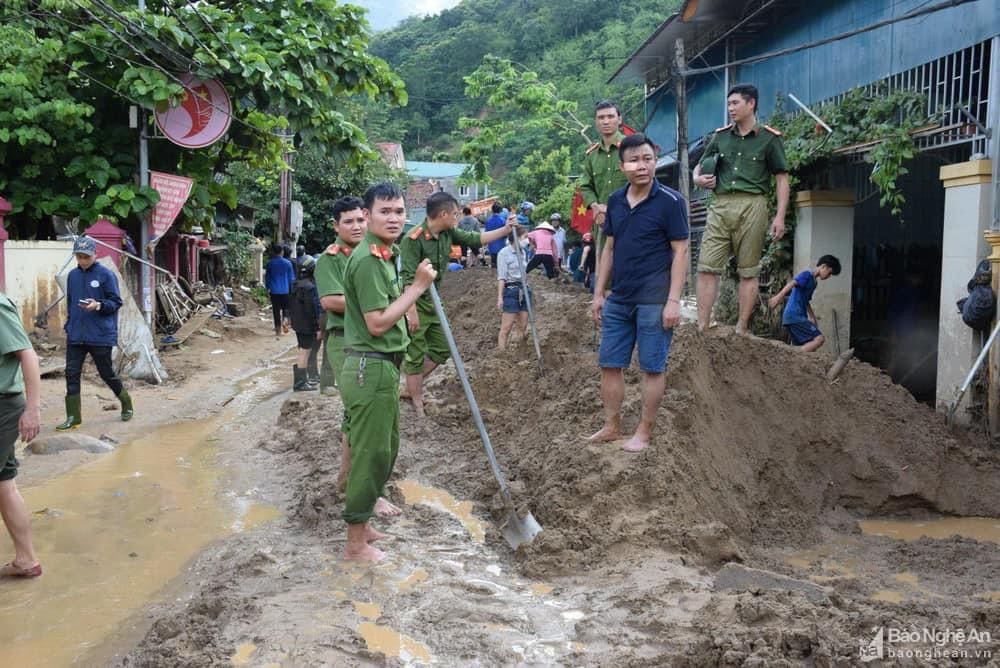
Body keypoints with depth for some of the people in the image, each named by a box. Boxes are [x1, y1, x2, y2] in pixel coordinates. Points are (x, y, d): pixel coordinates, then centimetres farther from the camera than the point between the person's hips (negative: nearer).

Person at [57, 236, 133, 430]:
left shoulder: (106, 274, -8)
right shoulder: (72, 275, 9)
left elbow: (116, 302, -7)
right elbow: (70, 302, 19)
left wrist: (98, 305, -24)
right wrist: (69, 325, 14)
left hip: (100, 336, -5)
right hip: (75, 336, 5)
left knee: (107, 373, 6)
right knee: (72, 374, -1)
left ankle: (126, 404, 28)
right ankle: (73, 417, 4)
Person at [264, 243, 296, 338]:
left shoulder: (270, 263, -1)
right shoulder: (288, 263, -3)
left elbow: (267, 277, 7)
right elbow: (291, 278, 0)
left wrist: (267, 287, 19)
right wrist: (292, 289, 11)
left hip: (274, 290, 0)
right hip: (285, 290, 0)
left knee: (276, 310, 5)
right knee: (286, 308, 14)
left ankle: (278, 330, 5)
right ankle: (285, 320, -14)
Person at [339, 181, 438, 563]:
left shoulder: (384, 256, 13)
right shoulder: (368, 260, -18)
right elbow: (377, 323, -22)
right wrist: (418, 287, -18)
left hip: (382, 367, 10)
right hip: (371, 368, -10)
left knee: (385, 449, 19)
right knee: (371, 453, -1)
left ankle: (362, 525, 33)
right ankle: (356, 544, 11)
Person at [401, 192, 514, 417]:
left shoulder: (448, 233, 1)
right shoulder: (414, 238, -23)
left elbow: (475, 239, 14)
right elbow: (407, 278, -26)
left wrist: (505, 229, 9)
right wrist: (412, 312, -28)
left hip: (432, 302, 9)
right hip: (414, 304, -9)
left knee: (441, 349, 16)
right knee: (416, 356, 1)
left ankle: (412, 388, 30)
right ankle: (418, 405, 13)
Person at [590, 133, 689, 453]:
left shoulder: (670, 201, -9)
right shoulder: (615, 200, 8)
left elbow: (680, 252, -10)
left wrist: (674, 300, -16)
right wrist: (598, 293, 11)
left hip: (654, 301, -6)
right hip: (618, 299, 6)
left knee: (652, 368, 3)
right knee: (609, 364, 10)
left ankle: (644, 432, 15)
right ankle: (612, 426, 23)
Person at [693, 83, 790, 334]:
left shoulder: (769, 138, 5)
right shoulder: (721, 136, 16)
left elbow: (781, 178, 3)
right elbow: (700, 166, 24)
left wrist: (780, 216, -5)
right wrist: (698, 178, -1)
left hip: (752, 206, -3)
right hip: (720, 205, 3)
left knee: (748, 271, 2)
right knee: (707, 267, -6)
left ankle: (742, 329, 7)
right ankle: (702, 328, -4)